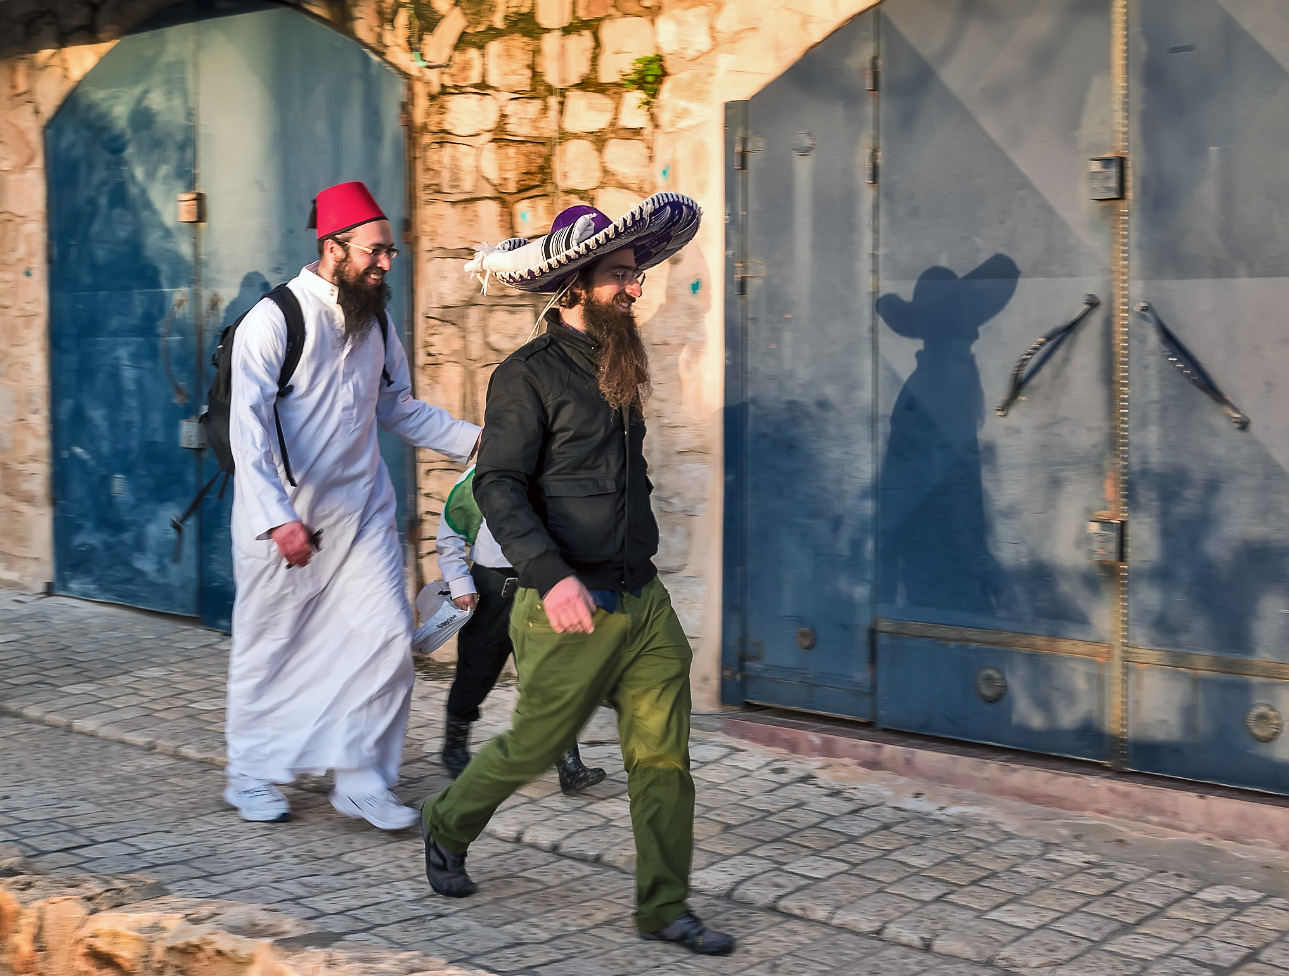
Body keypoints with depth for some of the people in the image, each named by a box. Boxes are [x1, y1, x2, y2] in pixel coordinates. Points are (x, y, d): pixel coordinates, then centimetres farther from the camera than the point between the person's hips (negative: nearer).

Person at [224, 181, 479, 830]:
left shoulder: (374, 324, 9)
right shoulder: (274, 320, -13)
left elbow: (400, 410, 19)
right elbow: (248, 426, -20)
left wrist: (474, 440, 7)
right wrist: (278, 518, -30)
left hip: (361, 509, 6)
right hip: (283, 517, -5)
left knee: (389, 637, -3)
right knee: (270, 646, 7)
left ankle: (360, 778, 9)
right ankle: (251, 775, 26)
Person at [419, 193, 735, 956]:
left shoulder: (618, 366, 14)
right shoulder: (530, 374, -10)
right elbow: (499, 486, -17)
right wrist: (551, 577, -28)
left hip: (645, 600, 6)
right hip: (572, 609, -6)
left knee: (664, 752, 2)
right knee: (534, 746, 7)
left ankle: (665, 907, 10)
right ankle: (448, 827, 34)